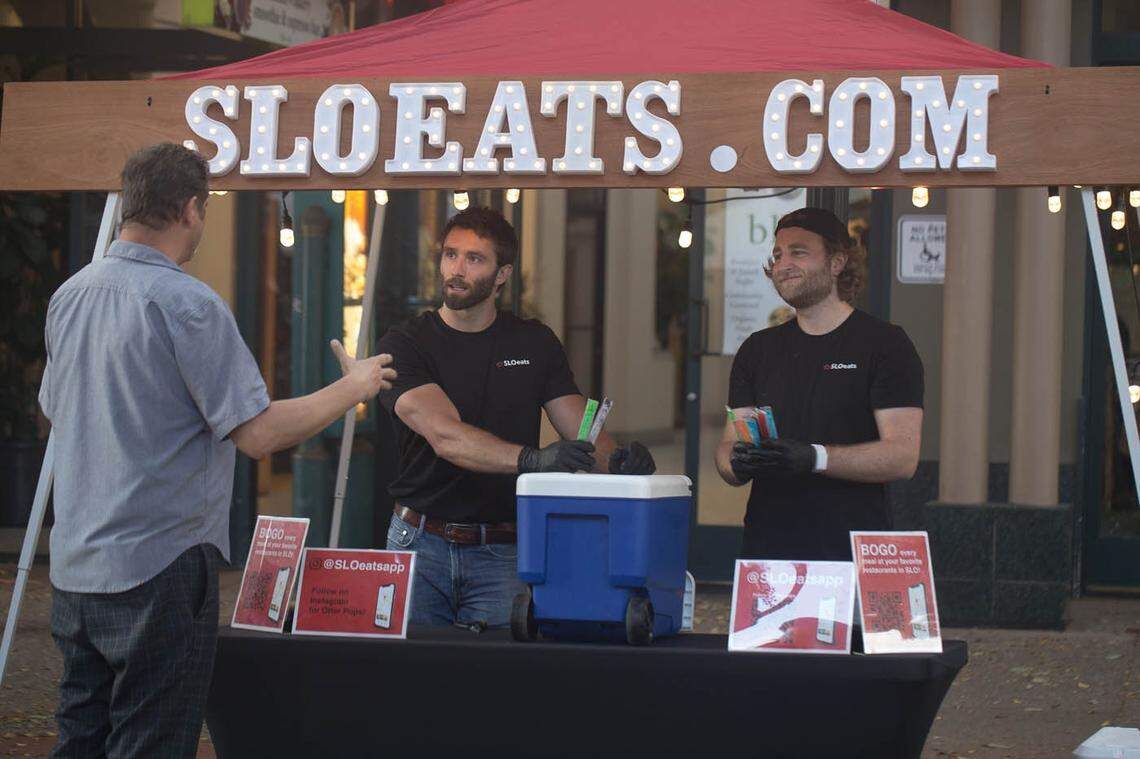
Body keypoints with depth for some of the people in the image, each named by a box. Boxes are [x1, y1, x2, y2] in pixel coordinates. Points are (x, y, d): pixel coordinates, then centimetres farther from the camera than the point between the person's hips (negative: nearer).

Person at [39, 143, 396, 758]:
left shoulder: (69, 296, 7)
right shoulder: (187, 304, -17)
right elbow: (258, 434, -19)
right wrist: (352, 388, -4)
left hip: (74, 565, 8)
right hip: (157, 565, -7)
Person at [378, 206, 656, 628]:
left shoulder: (534, 344, 9)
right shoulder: (405, 344, -2)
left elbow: (583, 434, 3)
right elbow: (446, 437, -18)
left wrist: (616, 460, -21)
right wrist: (532, 459, -34)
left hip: (502, 553, 1)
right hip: (420, 544, -1)